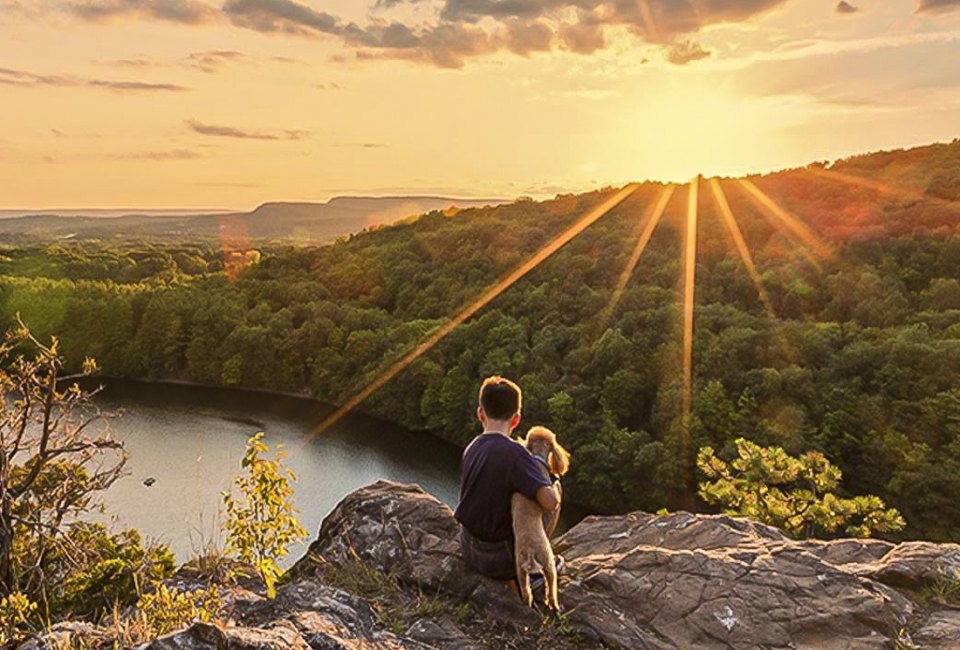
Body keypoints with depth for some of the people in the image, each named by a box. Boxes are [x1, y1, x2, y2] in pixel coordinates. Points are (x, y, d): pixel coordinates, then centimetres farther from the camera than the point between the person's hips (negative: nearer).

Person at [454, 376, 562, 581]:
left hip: (470, 550, 6)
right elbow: (550, 501, -30)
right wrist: (553, 489, -8)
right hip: (499, 563, -6)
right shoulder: (513, 452, -24)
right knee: (554, 505, 8)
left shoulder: (470, 449, -3)